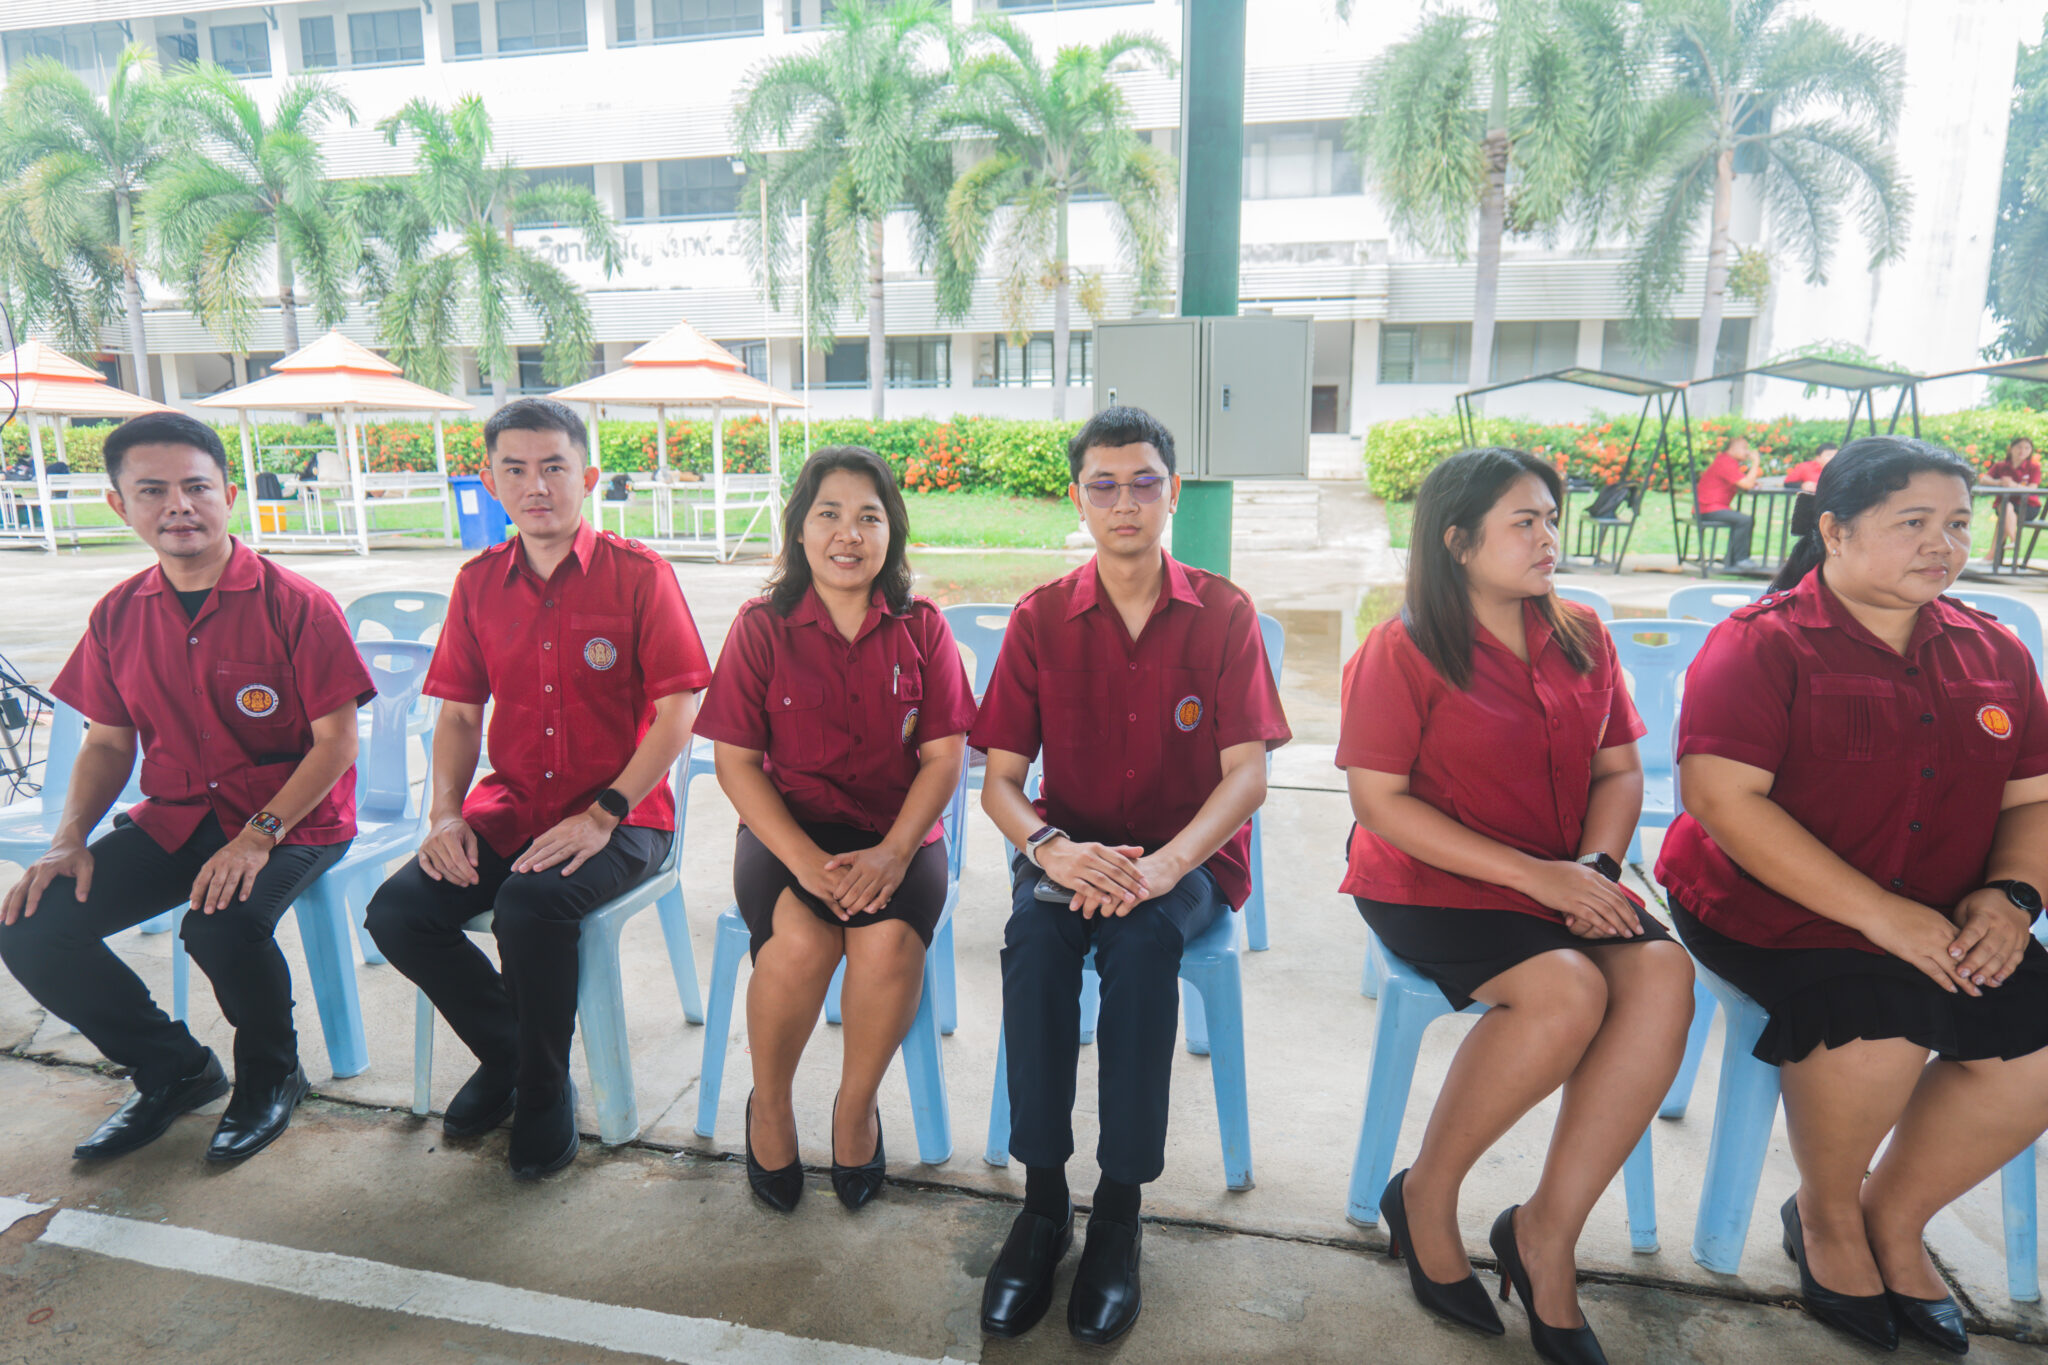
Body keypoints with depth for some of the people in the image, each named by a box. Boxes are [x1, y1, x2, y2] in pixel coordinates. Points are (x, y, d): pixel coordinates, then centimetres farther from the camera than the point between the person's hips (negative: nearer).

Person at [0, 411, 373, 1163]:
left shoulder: (295, 605, -12)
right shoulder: (117, 615, 5)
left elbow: (336, 742, -13)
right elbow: (108, 743, 14)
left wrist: (261, 834, -23)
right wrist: (70, 839, -2)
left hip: (292, 819, -6)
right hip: (172, 818, 6)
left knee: (222, 925, -32)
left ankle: (271, 1073, 1)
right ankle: (175, 1070, 13)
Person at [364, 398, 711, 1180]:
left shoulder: (638, 575, -7)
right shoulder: (478, 583, 9)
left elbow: (677, 714, -11)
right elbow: (459, 713, 14)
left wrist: (602, 815, -19)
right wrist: (445, 812, -2)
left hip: (621, 814, -5)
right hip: (511, 805, 5)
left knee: (533, 903, -32)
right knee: (397, 911, -14)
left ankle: (545, 1091, -2)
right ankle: (507, 1055, 14)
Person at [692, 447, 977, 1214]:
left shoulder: (921, 629, 3)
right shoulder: (761, 627, 1)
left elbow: (944, 756, -1)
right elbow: (736, 762, -2)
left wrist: (892, 853, -17)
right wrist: (805, 860, -16)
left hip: (897, 834, 1)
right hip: (788, 829, 0)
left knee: (890, 939, -29)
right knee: (800, 940, -30)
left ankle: (856, 1106, 1)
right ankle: (769, 1104, 2)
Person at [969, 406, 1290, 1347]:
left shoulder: (1223, 613, -3)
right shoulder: (1041, 617, 0)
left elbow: (1246, 775, -10)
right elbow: (999, 780, -2)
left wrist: (1165, 865, -26)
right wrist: (1051, 848, -24)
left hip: (1189, 854, -1)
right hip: (1072, 845, 2)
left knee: (1142, 937, -33)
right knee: (1035, 933, -30)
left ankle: (1119, 1209, -17)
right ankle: (1043, 1200, -15)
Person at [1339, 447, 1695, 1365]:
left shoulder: (1580, 637, 8)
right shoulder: (1403, 650, -10)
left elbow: (1620, 771, 12)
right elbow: (1379, 801, -14)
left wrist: (1594, 866, -9)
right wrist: (1534, 875, -18)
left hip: (1563, 877, 6)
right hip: (1427, 883, -5)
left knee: (1663, 973, -22)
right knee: (1566, 989, -30)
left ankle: (1546, 1232, -7)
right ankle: (1425, 1196, -4)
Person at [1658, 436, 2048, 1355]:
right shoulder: (1763, 644, -9)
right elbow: (1720, 798, -20)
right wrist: (1880, 914, -23)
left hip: (1940, 919, 6)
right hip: (1767, 905, -6)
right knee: (1874, 1021, -29)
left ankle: (1892, 1221, 12)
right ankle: (1825, 1215, 4)